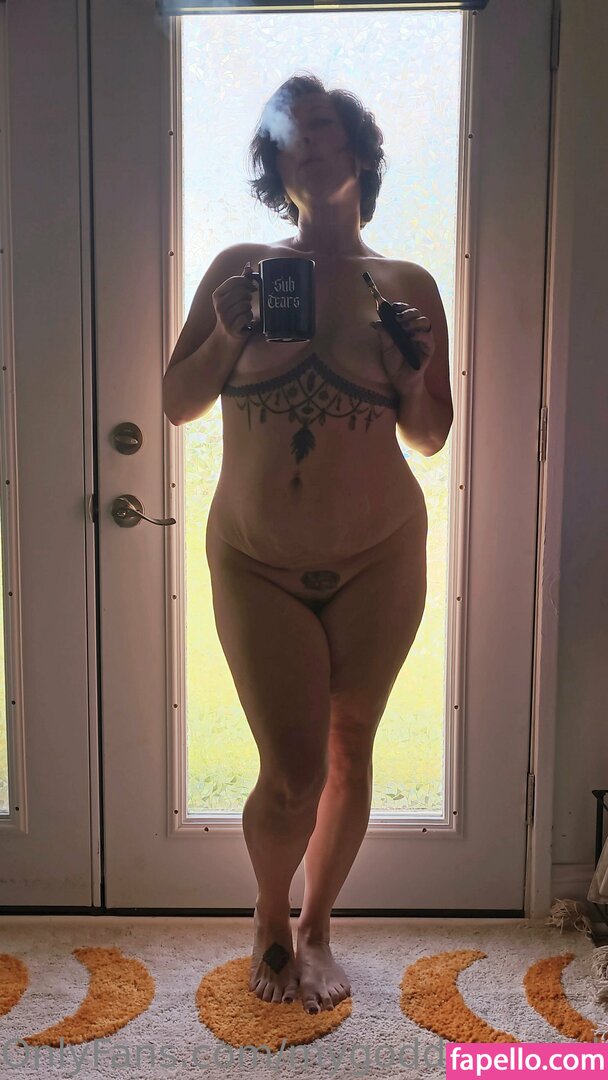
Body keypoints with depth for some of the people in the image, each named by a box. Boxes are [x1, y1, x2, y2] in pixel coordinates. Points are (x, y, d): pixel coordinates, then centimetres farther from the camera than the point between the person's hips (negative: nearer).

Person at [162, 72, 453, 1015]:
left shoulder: (408, 286, 1)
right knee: (293, 772, 0)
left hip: (378, 559, 1)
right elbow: (177, 405, 2)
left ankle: (318, 922, 37)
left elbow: (430, 437, 5)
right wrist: (226, 333, -15)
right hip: (257, 562, -1)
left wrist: (412, 373, -15)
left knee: (350, 752, 11)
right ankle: (271, 919, 33)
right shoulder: (241, 268, 0)